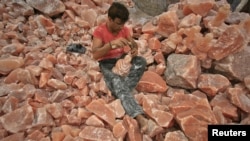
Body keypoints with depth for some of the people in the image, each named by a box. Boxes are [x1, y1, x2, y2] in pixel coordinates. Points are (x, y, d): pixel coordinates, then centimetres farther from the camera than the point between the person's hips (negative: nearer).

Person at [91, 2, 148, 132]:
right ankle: (139, 116, -43)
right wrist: (112, 43, -35)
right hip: (107, 63, -5)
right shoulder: (99, 31, -11)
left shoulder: (124, 29, 3)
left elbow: (134, 44, 9)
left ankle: (120, 93, -29)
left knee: (141, 61, -26)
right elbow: (95, 55, -21)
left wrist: (135, 50, -17)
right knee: (117, 82, -36)